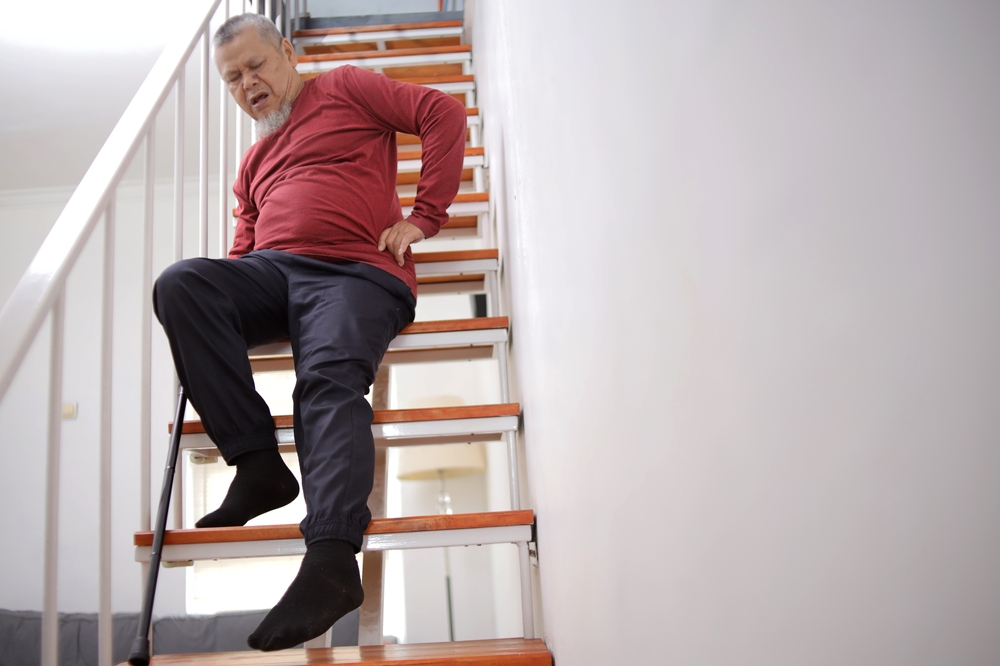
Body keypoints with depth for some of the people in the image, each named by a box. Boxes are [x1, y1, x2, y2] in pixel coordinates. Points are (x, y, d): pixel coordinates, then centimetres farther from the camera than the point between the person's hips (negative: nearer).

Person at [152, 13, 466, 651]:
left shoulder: (347, 88, 16)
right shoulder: (254, 162, 32)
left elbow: (444, 113, 6)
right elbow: (244, 244, 30)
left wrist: (423, 217, -3)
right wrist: (219, 301, 7)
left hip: (356, 273, -5)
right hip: (271, 270, 5)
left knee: (330, 376, -33)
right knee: (180, 283, -23)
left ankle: (332, 559, -45)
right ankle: (258, 463, -23)